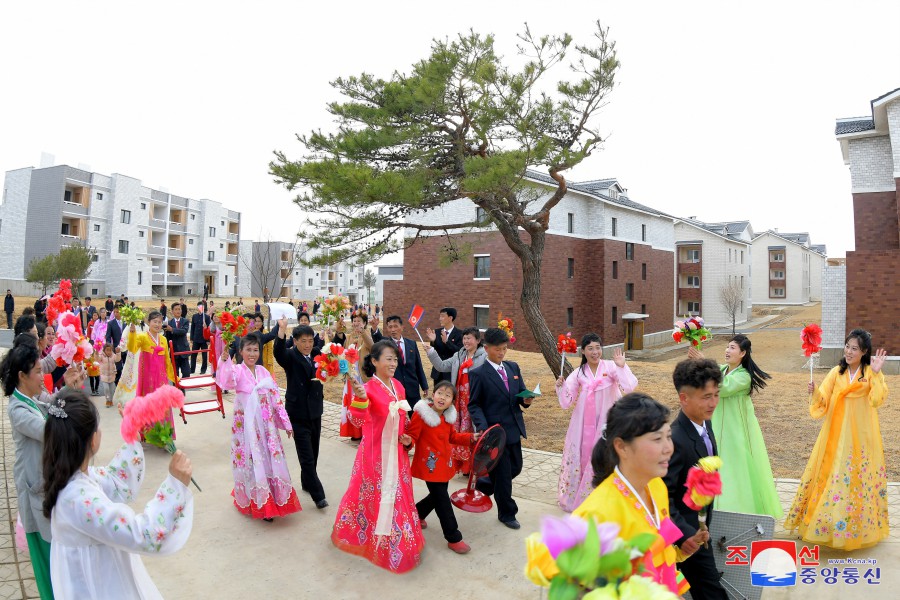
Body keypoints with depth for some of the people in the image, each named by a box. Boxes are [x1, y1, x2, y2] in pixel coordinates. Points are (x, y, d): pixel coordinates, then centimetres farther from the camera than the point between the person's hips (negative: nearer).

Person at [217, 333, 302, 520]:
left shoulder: (263, 371, 5)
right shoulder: (237, 370, -9)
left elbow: (275, 397, 7)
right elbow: (226, 382, -34)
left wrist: (285, 423, 7)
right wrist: (224, 360, -50)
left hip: (266, 424, 5)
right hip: (247, 425, -4)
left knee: (270, 460, 12)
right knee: (252, 462, 6)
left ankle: (272, 501, 31)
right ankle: (257, 503, 24)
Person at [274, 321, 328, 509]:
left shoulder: (317, 354, 3)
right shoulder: (290, 356, -12)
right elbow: (278, 352, -32)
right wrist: (282, 330, -48)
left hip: (315, 410, 5)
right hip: (298, 412, -5)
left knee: (313, 451, 18)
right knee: (307, 456, -3)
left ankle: (307, 483, 38)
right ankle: (318, 494, 6)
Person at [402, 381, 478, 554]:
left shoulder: (449, 416, 2)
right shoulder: (421, 414, -19)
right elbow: (412, 436, -16)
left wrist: (471, 438, 2)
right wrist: (408, 441, -39)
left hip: (444, 464, 7)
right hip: (430, 465, -7)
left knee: (438, 496, 21)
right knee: (443, 502, -2)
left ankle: (416, 513, 48)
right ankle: (454, 539, 12)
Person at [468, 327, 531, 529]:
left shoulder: (513, 367, 7)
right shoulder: (478, 374, -11)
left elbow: (521, 391, 13)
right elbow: (474, 405, -9)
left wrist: (526, 399, -11)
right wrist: (482, 427, -23)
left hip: (514, 429, 7)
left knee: (516, 467, 18)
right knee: (503, 474, 6)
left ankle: (483, 485, 42)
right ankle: (506, 513, 28)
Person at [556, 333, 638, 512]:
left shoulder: (611, 366, -6)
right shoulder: (578, 373, 1)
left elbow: (629, 387, -19)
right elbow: (567, 401, -2)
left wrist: (621, 366, -24)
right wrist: (560, 386, -18)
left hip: (605, 422, -2)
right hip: (583, 423, 2)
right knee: (580, 456, 11)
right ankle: (575, 496, 33)